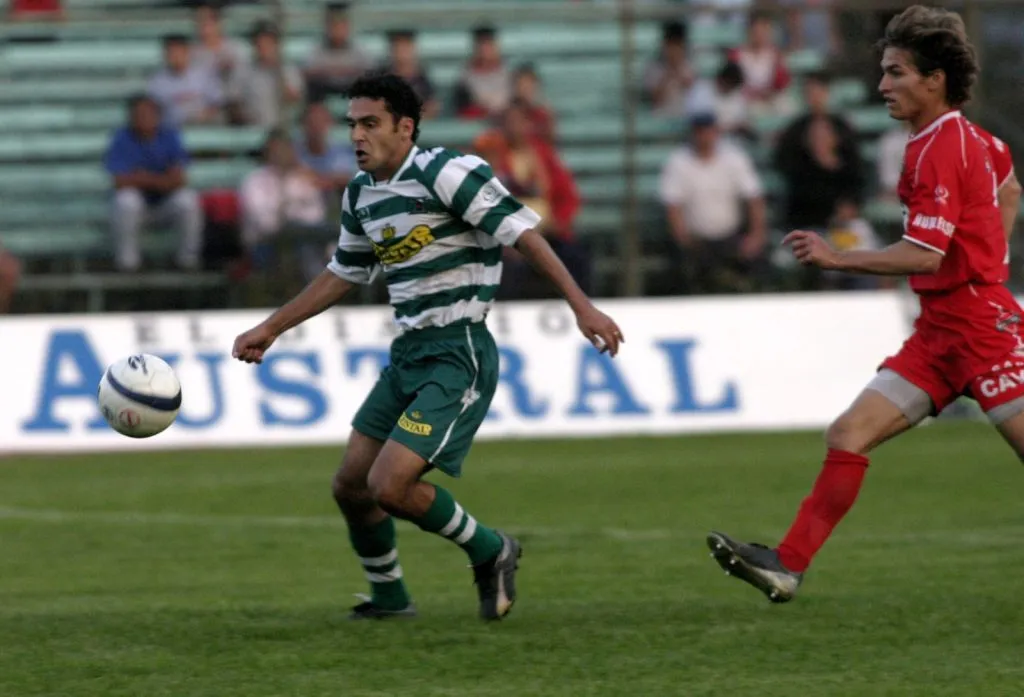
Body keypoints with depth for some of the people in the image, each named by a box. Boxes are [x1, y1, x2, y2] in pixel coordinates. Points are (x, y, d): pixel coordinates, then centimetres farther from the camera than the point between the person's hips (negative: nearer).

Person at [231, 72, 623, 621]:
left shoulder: (446, 173, -14)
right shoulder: (361, 195, 11)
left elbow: (522, 232, -16)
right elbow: (342, 275, 26)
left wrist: (582, 306, -21)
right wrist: (270, 330, 25)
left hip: (458, 354, -9)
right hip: (408, 353, 9)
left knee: (389, 486, -17)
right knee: (351, 485, 9)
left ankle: (490, 553, 6)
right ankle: (389, 597, 30)